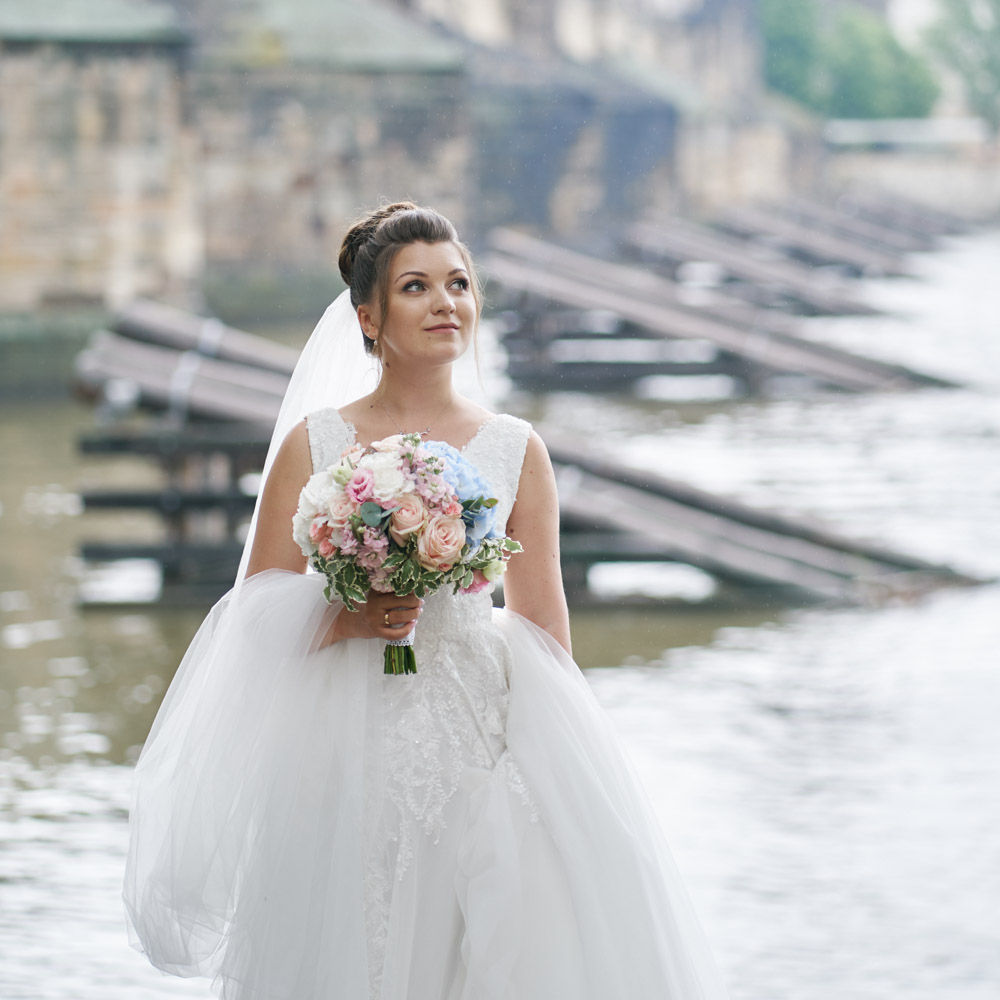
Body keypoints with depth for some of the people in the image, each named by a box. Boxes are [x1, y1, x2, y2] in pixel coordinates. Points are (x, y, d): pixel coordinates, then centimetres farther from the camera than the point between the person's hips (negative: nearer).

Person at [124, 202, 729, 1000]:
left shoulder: (516, 453, 6)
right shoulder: (316, 444, 1)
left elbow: (543, 628, 9)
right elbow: (257, 623, 2)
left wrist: (561, 765, 7)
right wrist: (347, 620, -15)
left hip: (484, 742, 1)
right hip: (350, 748, -1)